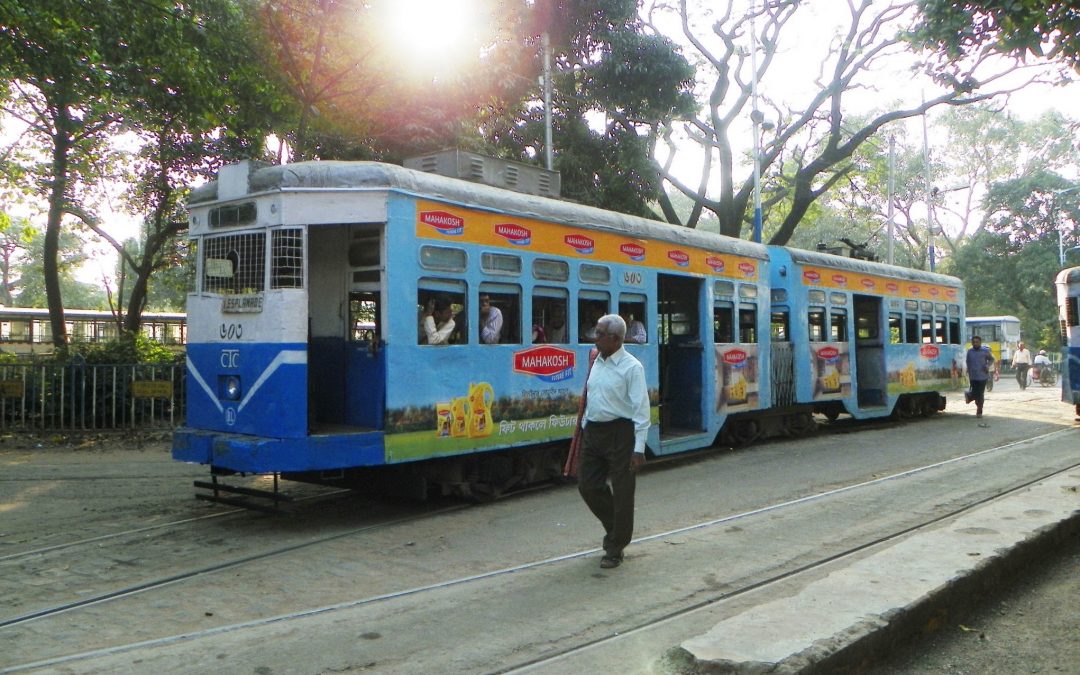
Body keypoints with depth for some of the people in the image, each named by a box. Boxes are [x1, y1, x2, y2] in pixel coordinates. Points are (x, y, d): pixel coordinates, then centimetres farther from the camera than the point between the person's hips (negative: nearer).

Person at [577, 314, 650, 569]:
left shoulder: (631, 367, -11)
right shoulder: (597, 363, 10)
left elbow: (641, 409, -14)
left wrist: (639, 448, -17)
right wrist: (585, 428, 17)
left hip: (620, 433, -7)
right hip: (593, 432, 7)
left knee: (622, 493, 2)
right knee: (588, 485, 8)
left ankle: (615, 549, 15)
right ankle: (615, 528, 32)